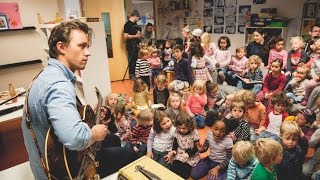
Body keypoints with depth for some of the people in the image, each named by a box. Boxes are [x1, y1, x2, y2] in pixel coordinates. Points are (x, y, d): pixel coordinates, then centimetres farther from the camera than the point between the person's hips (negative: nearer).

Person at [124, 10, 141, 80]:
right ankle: (131, 75, 12)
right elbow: (125, 36, -21)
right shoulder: (127, 24, -14)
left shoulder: (135, 23, 13)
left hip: (136, 44, 8)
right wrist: (135, 36, -15)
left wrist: (139, 34, 7)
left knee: (137, 59, 12)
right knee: (132, 60, 0)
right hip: (131, 46, -8)